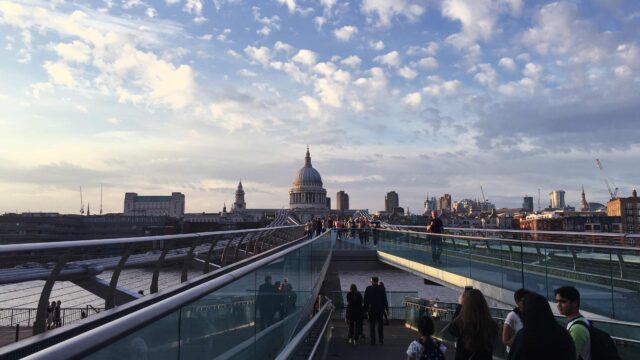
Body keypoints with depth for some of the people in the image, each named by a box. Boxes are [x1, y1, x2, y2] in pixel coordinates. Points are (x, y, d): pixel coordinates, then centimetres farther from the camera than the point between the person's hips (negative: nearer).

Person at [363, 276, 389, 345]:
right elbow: (384, 299, -2)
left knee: (372, 325, 5)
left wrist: (365, 308, 6)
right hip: (380, 308, 1)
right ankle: (381, 340, 10)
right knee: (380, 324, 12)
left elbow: (365, 300, -1)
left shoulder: (368, 288, -4)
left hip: (371, 309, -1)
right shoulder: (381, 289, -4)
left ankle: (373, 341, 4)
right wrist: (387, 308, 5)